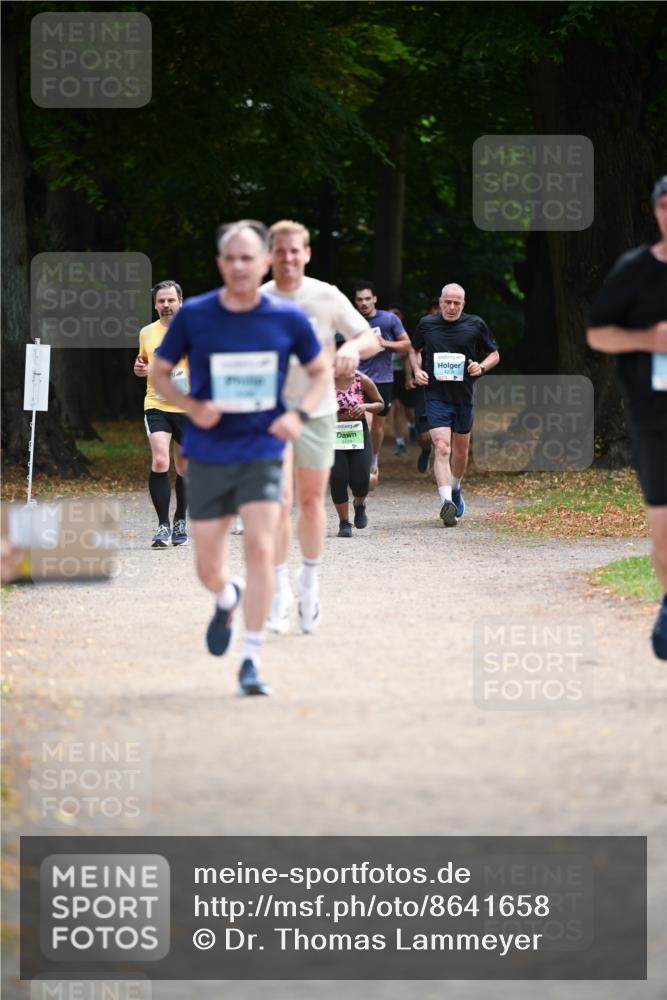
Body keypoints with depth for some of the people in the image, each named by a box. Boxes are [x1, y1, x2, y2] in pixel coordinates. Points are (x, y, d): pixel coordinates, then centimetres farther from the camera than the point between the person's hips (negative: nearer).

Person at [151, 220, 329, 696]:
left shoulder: (287, 319, -5)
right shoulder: (194, 316, -6)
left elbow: (322, 371, 10)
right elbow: (159, 371, 6)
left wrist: (300, 414, -8)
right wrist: (192, 408, -12)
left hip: (262, 452, -1)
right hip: (207, 456, 1)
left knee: (260, 549, -18)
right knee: (208, 570, 5)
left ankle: (252, 662, -8)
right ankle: (228, 598, 44)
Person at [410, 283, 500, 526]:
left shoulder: (475, 325, 1)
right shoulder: (426, 324, 3)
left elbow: (494, 354, 10)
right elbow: (414, 350, 20)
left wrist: (482, 366, -11)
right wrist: (417, 370, 0)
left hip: (464, 397, 2)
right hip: (436, 396, -2)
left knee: (461, 451, 16)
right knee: (442, 448, -17)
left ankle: (455, 489, 43)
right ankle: (446, 501, -27)